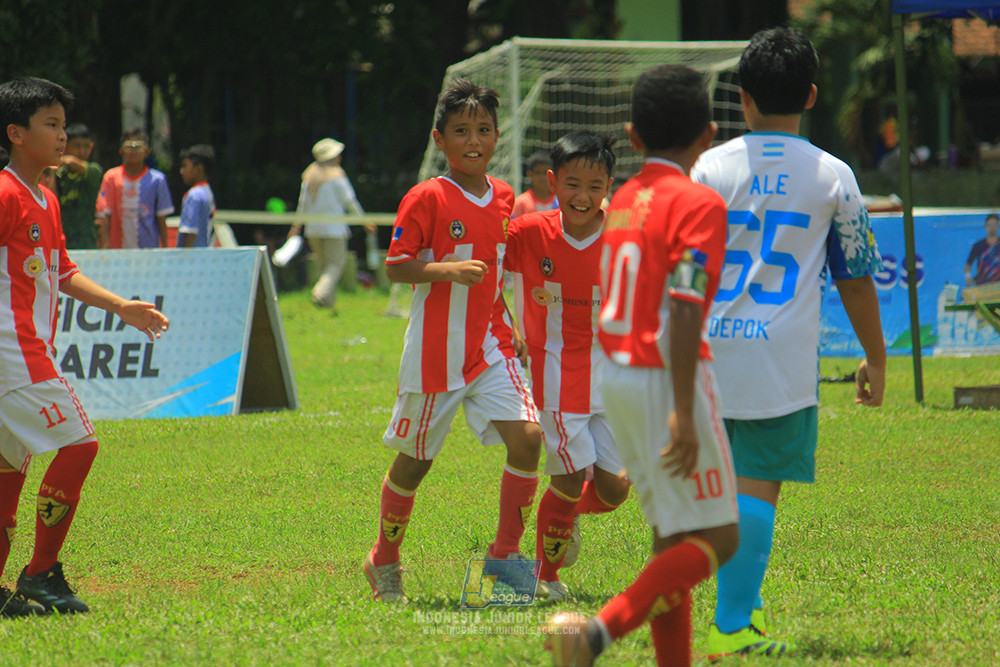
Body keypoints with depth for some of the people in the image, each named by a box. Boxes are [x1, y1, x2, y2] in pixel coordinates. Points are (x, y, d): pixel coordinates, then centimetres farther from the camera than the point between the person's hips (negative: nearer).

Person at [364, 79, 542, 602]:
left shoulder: (503, 197, 7)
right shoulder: (426, 199, -11)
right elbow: (395, 266, -12)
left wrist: (513, 327, 17)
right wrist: (447, 270, -27)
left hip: (491, 347, 5)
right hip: (435, 350, -5)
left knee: (527, 436, -14)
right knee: (414, 459, 7)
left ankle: (505, 551, -4)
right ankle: (384, 561, 26)